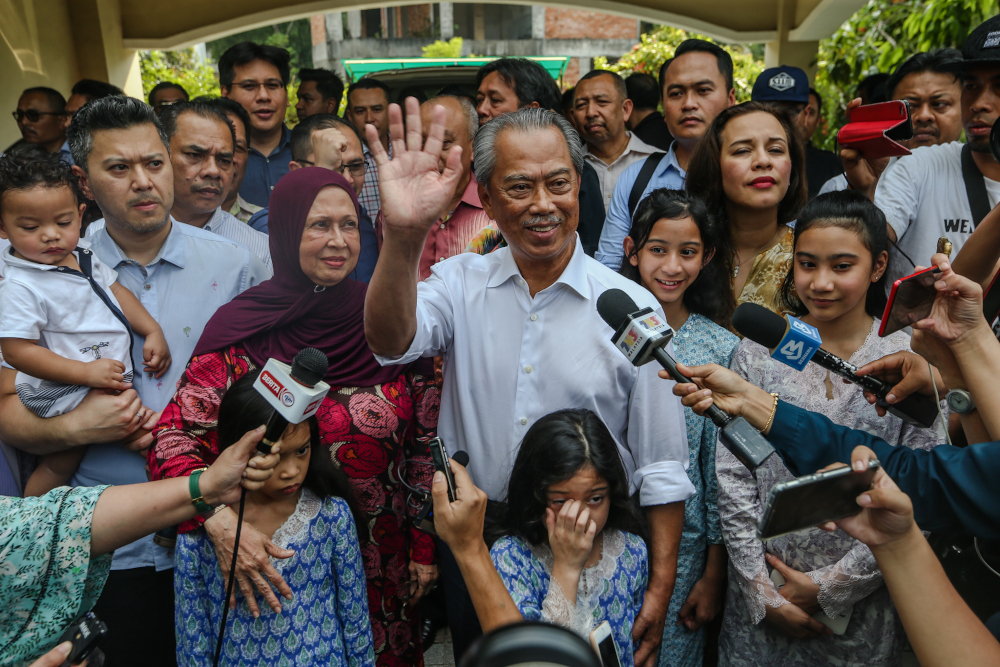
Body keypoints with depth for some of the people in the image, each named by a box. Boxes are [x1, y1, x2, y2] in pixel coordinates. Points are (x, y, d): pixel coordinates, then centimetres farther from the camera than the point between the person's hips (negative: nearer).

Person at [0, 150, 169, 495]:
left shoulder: (82, 254, 3)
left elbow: (114, 289, 17)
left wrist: (152, 331, 8)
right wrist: (87, 373, -28)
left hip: (110, 374, 8)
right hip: (66, 389, -8)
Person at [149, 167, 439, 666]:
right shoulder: (244, 330, -13)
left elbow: (426, 442, -1)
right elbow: (174, 440, -16)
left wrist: (425, 544, 1)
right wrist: (220, 522, -32)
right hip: (281, 563, -1)